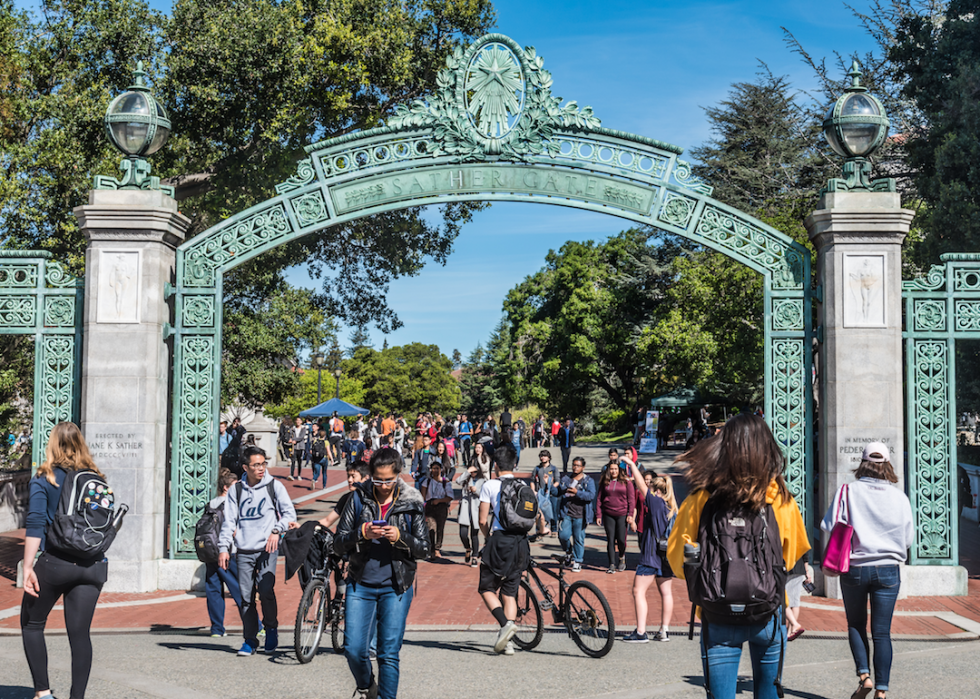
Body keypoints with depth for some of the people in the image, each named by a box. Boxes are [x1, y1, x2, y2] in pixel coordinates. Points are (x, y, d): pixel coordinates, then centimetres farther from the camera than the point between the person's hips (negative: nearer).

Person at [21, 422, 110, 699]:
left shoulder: (44, 478, 0)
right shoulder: (97, 479, 10)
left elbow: (35, 525, -9)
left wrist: (27, 568, -11)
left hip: (55, 562, -3)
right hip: (94, 566, 3)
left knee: (32, 624, 15)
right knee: (80, 632, 5)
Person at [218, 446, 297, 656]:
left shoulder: (274, 486, 3)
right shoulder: (236, 490, 9)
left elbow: (290, 513, 3)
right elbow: (229, 521, 11)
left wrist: (277, 530, -13)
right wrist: (224, 548, 3)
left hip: (267, 548, -2)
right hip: (244, 551, 2)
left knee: (265, 589, -18)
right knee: (246, 596, 1)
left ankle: (271, 628, 5)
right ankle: (250, 639, 13)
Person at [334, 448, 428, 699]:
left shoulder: (411, 503, -1)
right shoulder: (359, 500, 1)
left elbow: (424, 548, 1)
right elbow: (338, 544, 0)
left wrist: (400, 537, -18)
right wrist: (362, 534, -18)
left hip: (396, 587, -1)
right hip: (360, 585, 1)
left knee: (389, 654, -1)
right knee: (354, 649, 0)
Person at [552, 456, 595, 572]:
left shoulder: (588, 481, 2)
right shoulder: (565, 479, 14)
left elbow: (591, 495, -12)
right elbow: (557, 493, 19)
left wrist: (577, 492, -23)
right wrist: (552, 486, -2)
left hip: (580, 515, -3)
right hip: (566, 514, 3)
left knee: (579, 538, 1)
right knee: (563, 535, -5)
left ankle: (577, 562, 14)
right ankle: (569, 553, 25)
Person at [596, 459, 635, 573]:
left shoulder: (626, 481, 2)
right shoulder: (604, 482, 6)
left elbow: (631, 499, 2)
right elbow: (599, 498, 8)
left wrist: (630, 514, -5)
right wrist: (598, 515, 3)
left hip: (622, 514, -2)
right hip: (608, 515, 2)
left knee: (621, 539, -2)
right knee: (610, 539, 1)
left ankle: (622, 557, 27)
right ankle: (612, 565, 5)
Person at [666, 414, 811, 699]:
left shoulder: (701, 499, -9)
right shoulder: (781, 499, -5)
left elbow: (676, 558, -2)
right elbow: (793, 555, 10)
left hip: (718, 619, -1)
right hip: (767, 614, 2)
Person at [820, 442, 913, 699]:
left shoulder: (847, 491, -6)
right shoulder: (899, 497, -2)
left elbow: (828, 526, -8)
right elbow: (908, 538, 5)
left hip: (854, 569, -1)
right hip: (888, 570, 1)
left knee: (856, 625, 16)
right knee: (882, 632, 5)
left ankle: (864, 675, 1)